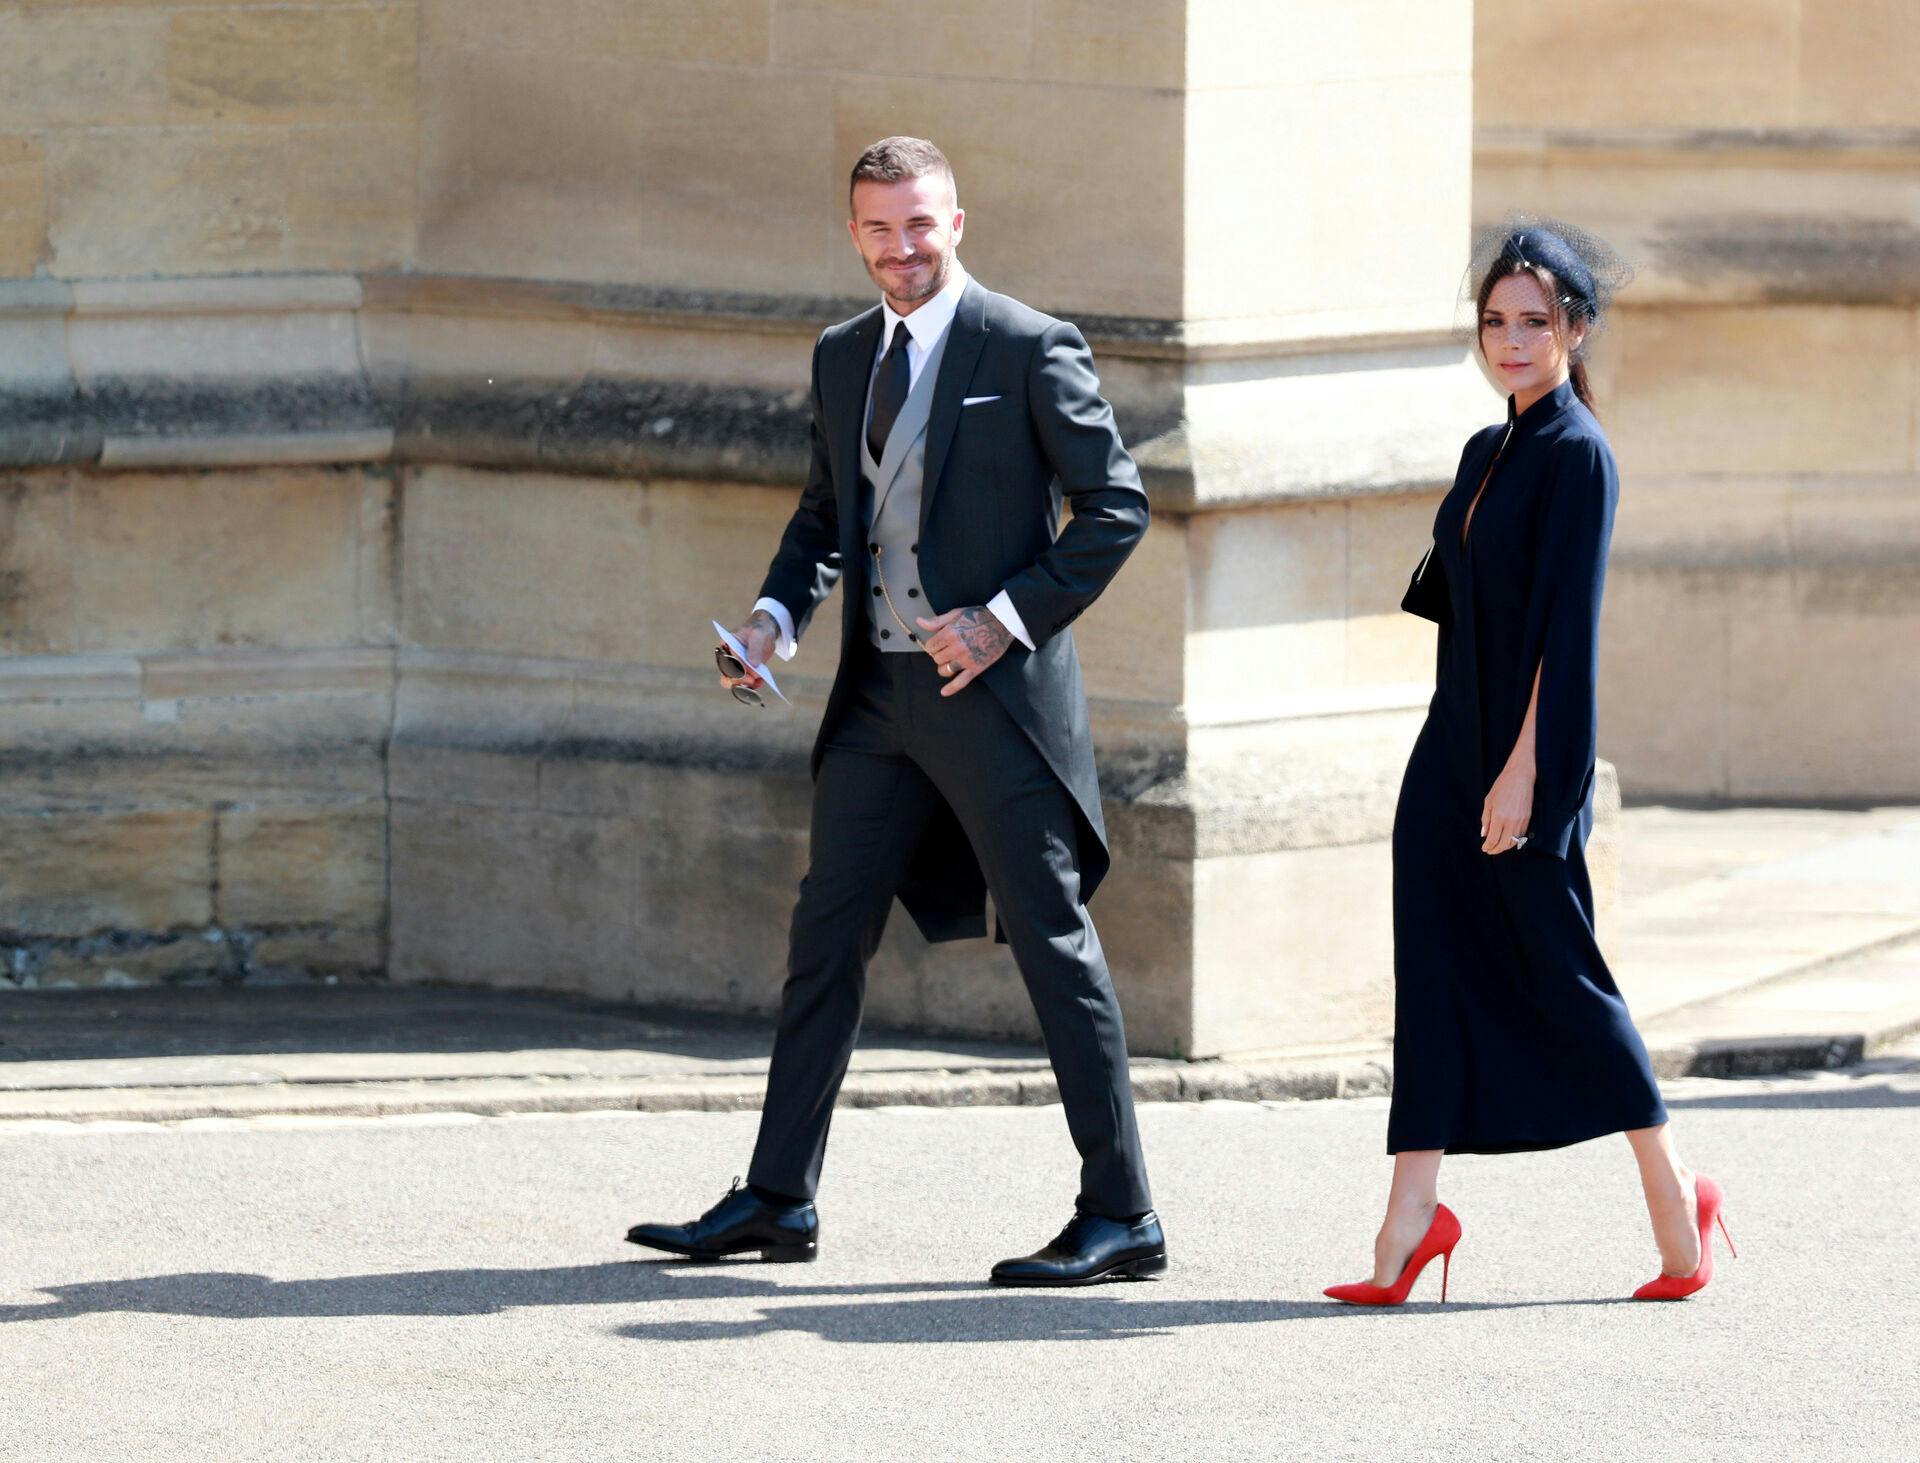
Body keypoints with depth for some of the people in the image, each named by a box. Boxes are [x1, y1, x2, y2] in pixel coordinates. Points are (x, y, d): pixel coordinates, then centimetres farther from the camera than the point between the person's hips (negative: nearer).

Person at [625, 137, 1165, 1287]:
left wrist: (1008, 616, -16)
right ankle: (778, 1201, 15)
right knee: (827, 939, 8)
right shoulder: (844, 359, 13)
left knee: (1054, 944, -3)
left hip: (996, 690, -7)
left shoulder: (1029, 350, -7)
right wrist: (777, 615, 5)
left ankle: (1120, 1216, 2)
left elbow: (1116, 507, -7)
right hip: (879, 695, 7)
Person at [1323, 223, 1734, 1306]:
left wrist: (1525, 769, -21)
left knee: (1558, 971, 0)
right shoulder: (1488, 452, 14)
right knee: (1433, 967, 1)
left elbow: (1569, 622, -17)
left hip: (1525, 747, -8)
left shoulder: (1577, 455, -12)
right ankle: (1413, 1217, -2)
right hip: (1453, 743, 8)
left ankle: (1676, 1198, 13)